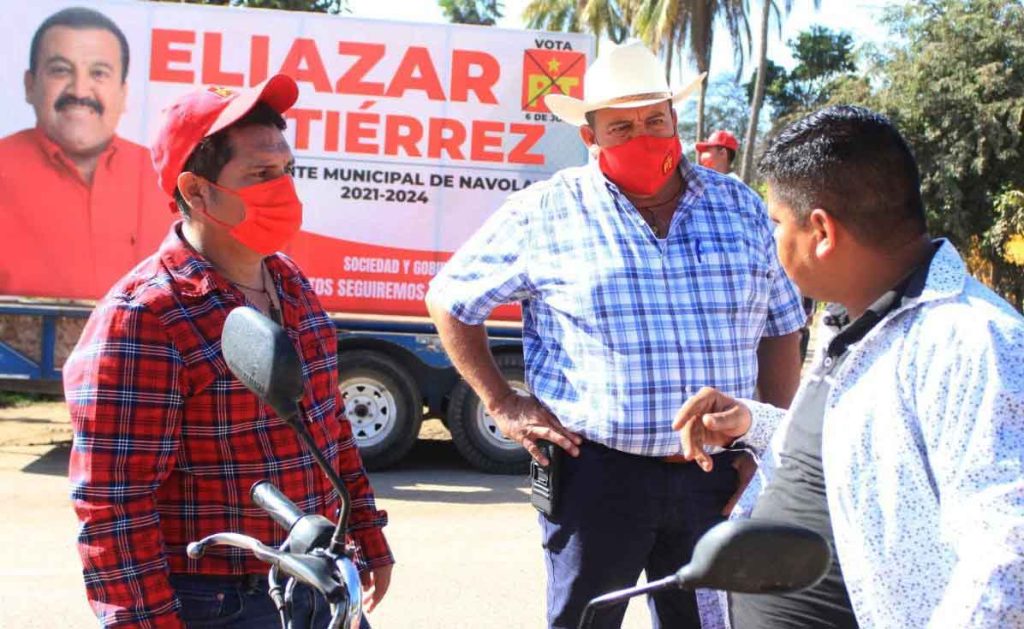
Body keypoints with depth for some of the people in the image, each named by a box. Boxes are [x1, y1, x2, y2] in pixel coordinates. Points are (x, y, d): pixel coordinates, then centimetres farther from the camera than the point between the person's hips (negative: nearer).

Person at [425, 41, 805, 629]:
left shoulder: (741, 208, 7)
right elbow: (451, 299, 4)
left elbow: (779, 330, 13)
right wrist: (503, 405, -2)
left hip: (718, 477, 4)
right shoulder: (546, 211, -4)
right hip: (597, 473, -3)